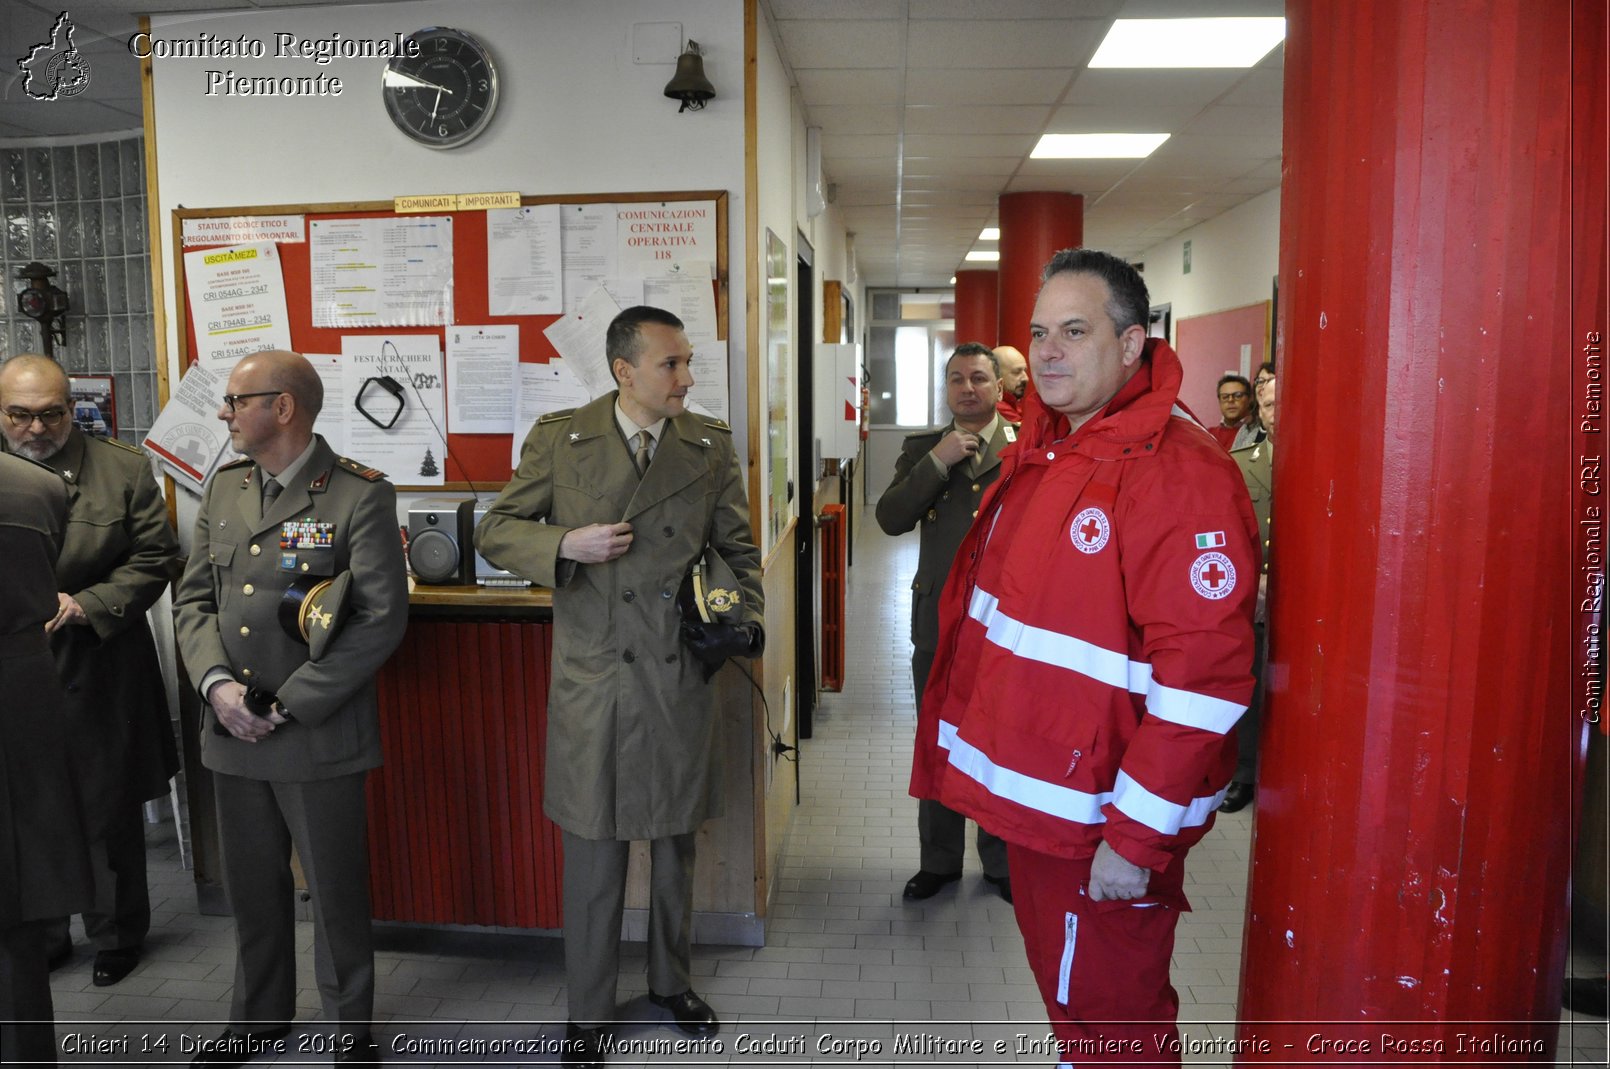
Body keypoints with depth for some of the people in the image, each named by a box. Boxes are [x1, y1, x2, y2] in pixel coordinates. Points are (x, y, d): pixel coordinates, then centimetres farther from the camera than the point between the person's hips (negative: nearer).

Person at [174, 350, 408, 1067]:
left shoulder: (360, 496, -12)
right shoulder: (223, 488, 9)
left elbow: (381, 619, -16)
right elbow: (194, 598, 10)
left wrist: (287, 704, -16)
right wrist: (216, 682, -8)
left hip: (320, 736, -6)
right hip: (234, 735, 6)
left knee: (337, 892, 7)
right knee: (252, 887, 20)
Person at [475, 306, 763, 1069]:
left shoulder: (712, 447, 3)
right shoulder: (559, 439, -2)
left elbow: (737, 550, 10)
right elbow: (494, 532, 2)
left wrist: (746, 620, -4)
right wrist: (566, 544, -16)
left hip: (681, 679, 2)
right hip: (593, 682, -2)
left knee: (675, 842, 18)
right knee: (593, 856, 7)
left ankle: (671, 980, 40)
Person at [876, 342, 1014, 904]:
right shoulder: (922, 449, 4)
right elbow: (891, 518, -11)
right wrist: (939, 461, -16)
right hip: (939, 620, 2)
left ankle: (1003, 859, 31)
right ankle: (939, 859, 30)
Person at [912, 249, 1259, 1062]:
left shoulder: (1177, 470, -21)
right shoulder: (1039, 451, 8)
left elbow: (1201, 676, -25)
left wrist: (1136, 838, -22)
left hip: (1099, 818, -8)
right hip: (1030, 796, 8)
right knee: (1060, 984, 25)